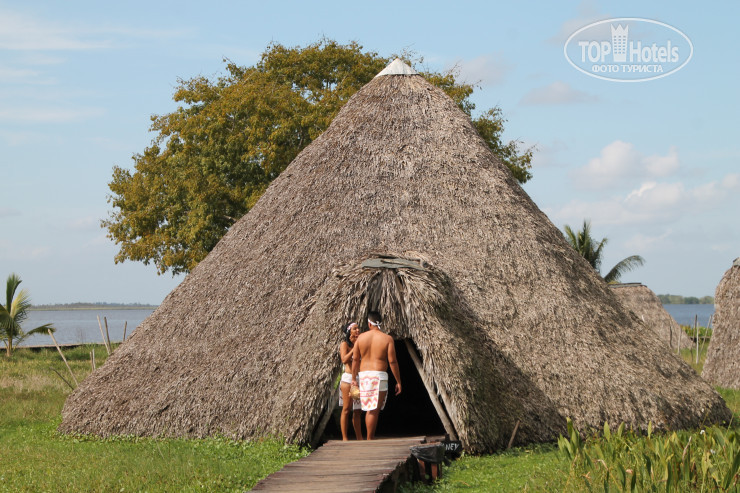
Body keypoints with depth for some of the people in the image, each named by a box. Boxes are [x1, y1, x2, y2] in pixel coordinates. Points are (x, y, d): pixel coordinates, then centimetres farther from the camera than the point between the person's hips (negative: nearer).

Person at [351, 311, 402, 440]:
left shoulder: (361, 337, 5)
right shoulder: (387, 339, -3)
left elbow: (355, 359, 6)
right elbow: (392, 361, -6)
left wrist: (354, 378, 14)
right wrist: (398, 381, 0)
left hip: (363, 376, 4)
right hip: (379, 376, -4)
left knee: (369, 409, 15)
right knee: (374, 410, -4)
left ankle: (371, 438, 17)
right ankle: (370, 440, -7)